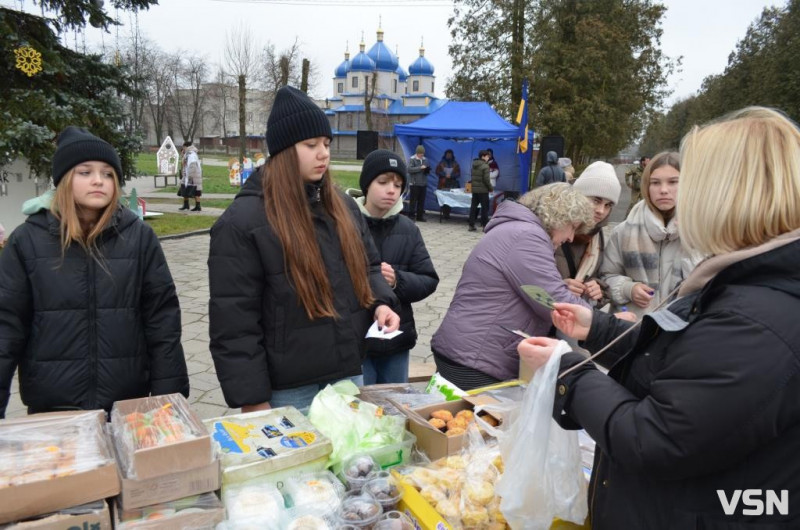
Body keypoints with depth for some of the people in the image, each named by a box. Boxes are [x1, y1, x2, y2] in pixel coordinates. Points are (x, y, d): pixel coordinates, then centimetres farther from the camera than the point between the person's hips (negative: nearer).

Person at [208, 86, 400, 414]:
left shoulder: (342, 206, 6)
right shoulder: (242, 221, -14)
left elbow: (367, 265, 17)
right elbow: (234, 322, -15)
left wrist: (380, 302, -5)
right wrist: (253, 401, -15)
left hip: (347, 374, 6)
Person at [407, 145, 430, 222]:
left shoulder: (425, 159, 14)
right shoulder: (412, 159, -4)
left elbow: (428, 169, 24)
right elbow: (409, 169, -16)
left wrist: (428, 170, -1)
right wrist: (420, 168, -19)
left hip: (423, 183, 6)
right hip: (415, 183, -6)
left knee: (422, 201, 8)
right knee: (413, 200, -4)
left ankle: (420, 216, 15)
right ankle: (411, 215, 2)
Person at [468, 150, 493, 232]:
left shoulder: (474, 165, 10)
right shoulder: (485, 166, -13)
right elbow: (486, 179, -15)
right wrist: (491, 188, -3)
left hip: (474, 189, 7)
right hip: (483, 190, -7)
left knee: (473, 206, 9)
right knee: (485, 207, 1)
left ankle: (471, 225, 10)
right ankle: (485, 225, 4)